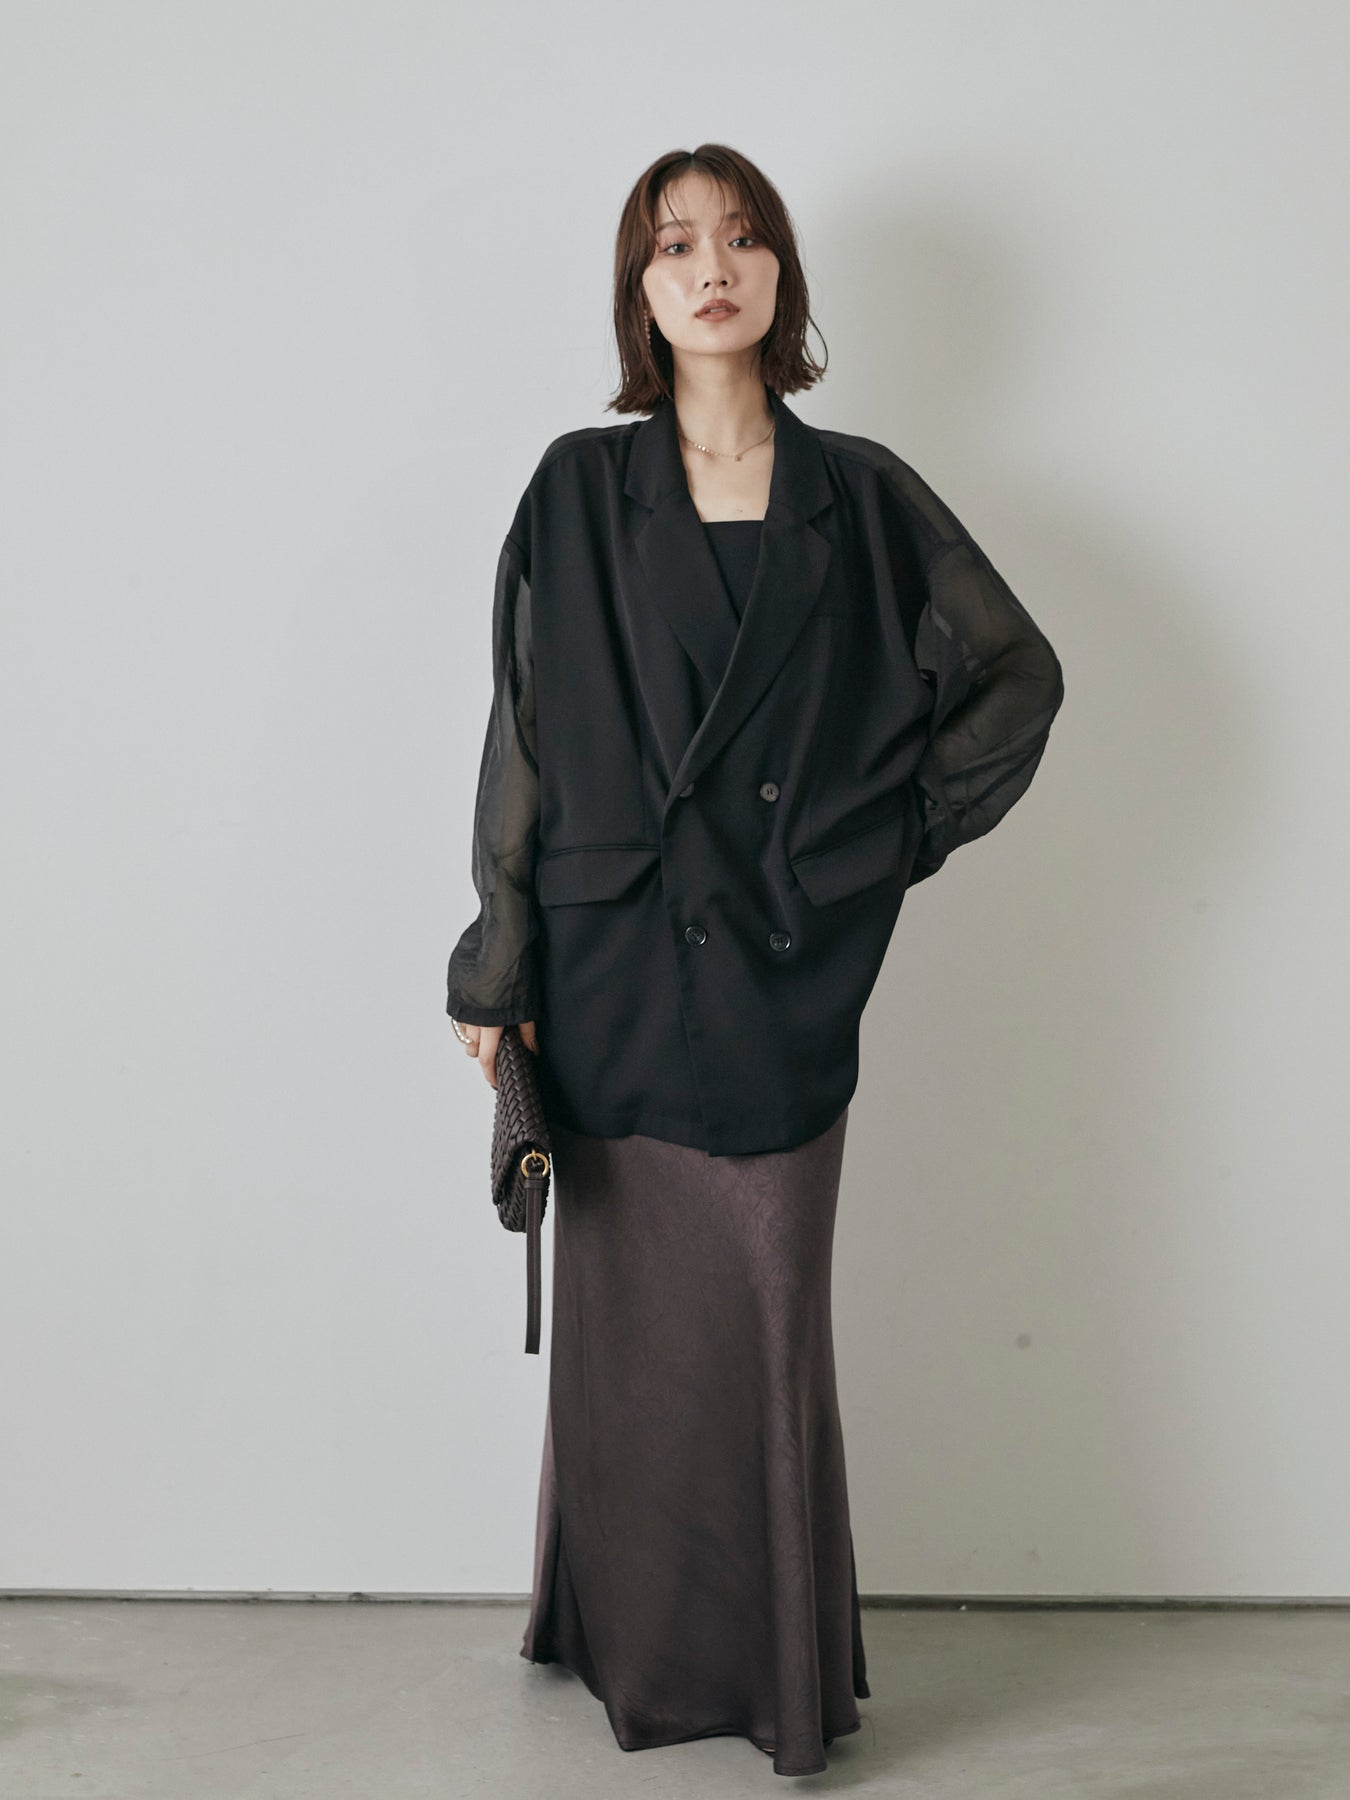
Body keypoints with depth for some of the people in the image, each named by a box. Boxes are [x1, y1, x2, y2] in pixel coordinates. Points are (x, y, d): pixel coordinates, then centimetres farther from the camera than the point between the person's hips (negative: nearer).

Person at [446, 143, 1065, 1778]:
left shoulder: (858, 495, 6)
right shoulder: (578, 492, 4)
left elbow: (1018, 672, 11)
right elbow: (523, 736, 1)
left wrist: (902, 835, 3)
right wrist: (498, 968, -2)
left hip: (780, 980, 0)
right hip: (612, 973, 0)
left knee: (766, 1317, 4)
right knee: (629, 1318, 9)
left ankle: (781, 1666, 19)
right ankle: (633, 1639, 27)